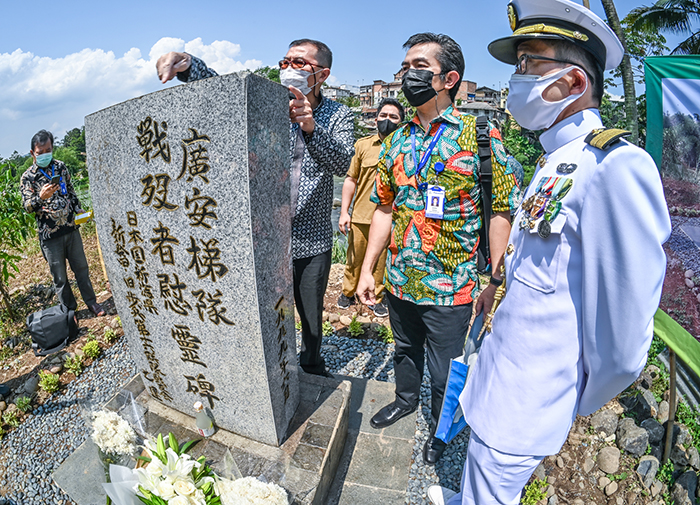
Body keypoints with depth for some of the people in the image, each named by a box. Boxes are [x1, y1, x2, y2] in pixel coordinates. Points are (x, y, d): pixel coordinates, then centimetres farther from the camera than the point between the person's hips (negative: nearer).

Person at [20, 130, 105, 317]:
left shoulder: (60, 166, 5)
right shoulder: (27, 177, -6)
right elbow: (27, 206, -9)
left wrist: (79, 209, 3)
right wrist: (41, 198, -29)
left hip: (71, 228, 3)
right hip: (50, 235, -3)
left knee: (81, 268, 13)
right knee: (60, 277, 6)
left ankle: (91, 302, 27)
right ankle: (69, 310, 21)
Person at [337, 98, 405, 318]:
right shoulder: (362, 145, 4)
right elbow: (351, 179, 7)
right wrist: (344, 212, 2)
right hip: (360, 216, 1)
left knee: (382, 261, 10)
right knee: (355, 258, 13)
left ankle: (378, 298, 30)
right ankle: (348, 292, 35)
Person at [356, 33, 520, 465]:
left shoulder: (480, 137, -10)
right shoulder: (397, 141, 5)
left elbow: (501, 211, -10)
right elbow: (385, 209, 9)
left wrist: (495, 282, -14)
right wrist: (367, 270, 7)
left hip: (450, 288, -4)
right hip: (400, 282, 5)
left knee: (444, 372, 13)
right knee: (405, 350, 25)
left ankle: (441, 428, 42)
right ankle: (406, 399, 53)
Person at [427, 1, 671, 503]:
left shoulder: (615, 166, -23)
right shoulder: (557, 161, 9)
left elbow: (624, 325, -22)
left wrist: (581, 402, -8)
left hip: (525, 400, -8)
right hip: (502, 370, 8)